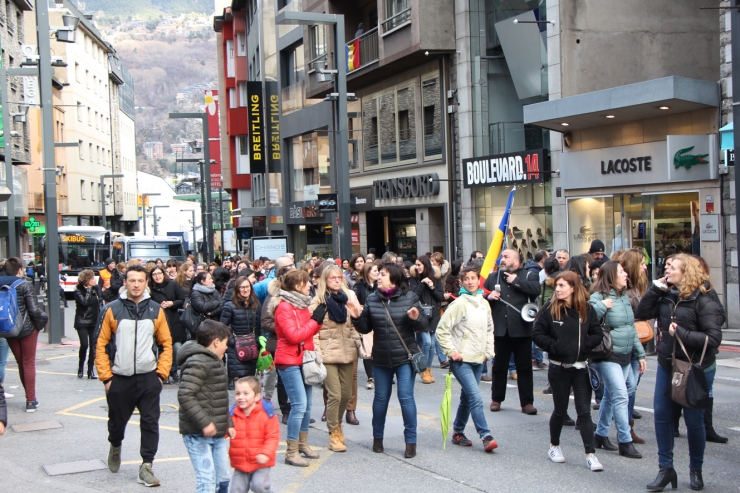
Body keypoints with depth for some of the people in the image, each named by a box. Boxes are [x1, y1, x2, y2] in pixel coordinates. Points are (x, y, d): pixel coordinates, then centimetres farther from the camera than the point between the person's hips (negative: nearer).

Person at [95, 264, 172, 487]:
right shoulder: (112, 310, -4)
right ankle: (115, 446, 45)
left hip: (149, 378, 1)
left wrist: (162, 372, -2)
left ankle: (146, 466, 8)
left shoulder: (156, 310, 2)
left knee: (150, 423, -2)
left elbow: (166, 344, 6)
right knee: (117, 420, 15)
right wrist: (106, 376, -6)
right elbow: (101, 345, -2)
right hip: (120, 379, 0)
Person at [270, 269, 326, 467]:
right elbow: (293, 336, -22)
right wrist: (314, 320, -19)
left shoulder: (301, 304, 13)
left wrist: (318, 320, -4)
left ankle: (303, 444, 25)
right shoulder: (283, 307, -14)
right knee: (299, 405, -13)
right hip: (289, 361, -9)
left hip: (303, 360, 9)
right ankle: (291, 452, -7)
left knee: (306, 404, 12)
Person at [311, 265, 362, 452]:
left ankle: (337, 424, 34)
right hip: (328, 353, -5)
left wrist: (358, 343, 1)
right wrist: (316, 352, -14)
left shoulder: (348, 298, 12)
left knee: (346, 394, 10)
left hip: (346, 352, 5)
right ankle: (334, 435, 5)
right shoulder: (318, 301, -3)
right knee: (334, 394, -8)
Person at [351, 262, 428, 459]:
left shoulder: (410, 297, -5)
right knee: (381, 398, 13)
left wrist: (416, 318, -23)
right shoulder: (372, 300, 2)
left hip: (405, 356, -3)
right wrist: (356, 317, -13)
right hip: (381, 359, 3)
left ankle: (411, 441, 8)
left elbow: (423, 326, -2)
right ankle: (377, 437, 31)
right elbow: (365, 328, 5)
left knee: (406, 397, -5)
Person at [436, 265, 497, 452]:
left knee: (467, 398, 14)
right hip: (462, 360, -6)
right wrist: (451, 351, -13)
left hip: (478, 360, 7)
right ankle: (486, 436, -12)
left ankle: (458, 433, 27)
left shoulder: (484, 304, 8)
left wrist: (488, 351, 12)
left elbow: (489, 330, 21)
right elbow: (442, 329, -10)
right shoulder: (459, 304, -11)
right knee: (476, 398, -15)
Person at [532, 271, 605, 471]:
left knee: (584, 411, -2)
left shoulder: (586, 309, -1)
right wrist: (554, 346, -15)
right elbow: (537, 333, -4)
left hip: (581, 367, 1)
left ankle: (590, 454, -1)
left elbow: (597, 334, 3)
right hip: (559, 368, -1)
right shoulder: (550, 308, -5)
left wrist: (584, 345, -14)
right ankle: (554, 446, 31)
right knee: (560, 410, 10)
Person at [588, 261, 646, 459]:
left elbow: (631, 328, 18)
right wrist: (602, 306, -28)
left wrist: (640, 354, 17)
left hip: (625, 356, 8)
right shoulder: (598, 297, -13)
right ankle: (625, 442, -4)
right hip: (607, 356, -8)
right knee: (621, 396, -10)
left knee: (610, 395, 16)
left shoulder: (625, 297, 11)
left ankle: (601, 434, 28)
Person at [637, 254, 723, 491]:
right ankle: (666, 469, 17)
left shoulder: (704, 300, -16)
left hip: (696, 369, -6)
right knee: (661, 414, 5)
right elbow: (643, 313, -1)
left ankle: (696, 470, 26)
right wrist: (655, 288, -9)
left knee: (694, 420, 6)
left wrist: (681, 333, -25)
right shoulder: (667, 295, 3)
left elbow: (713, 338, -20)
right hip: (667, 365, 6)